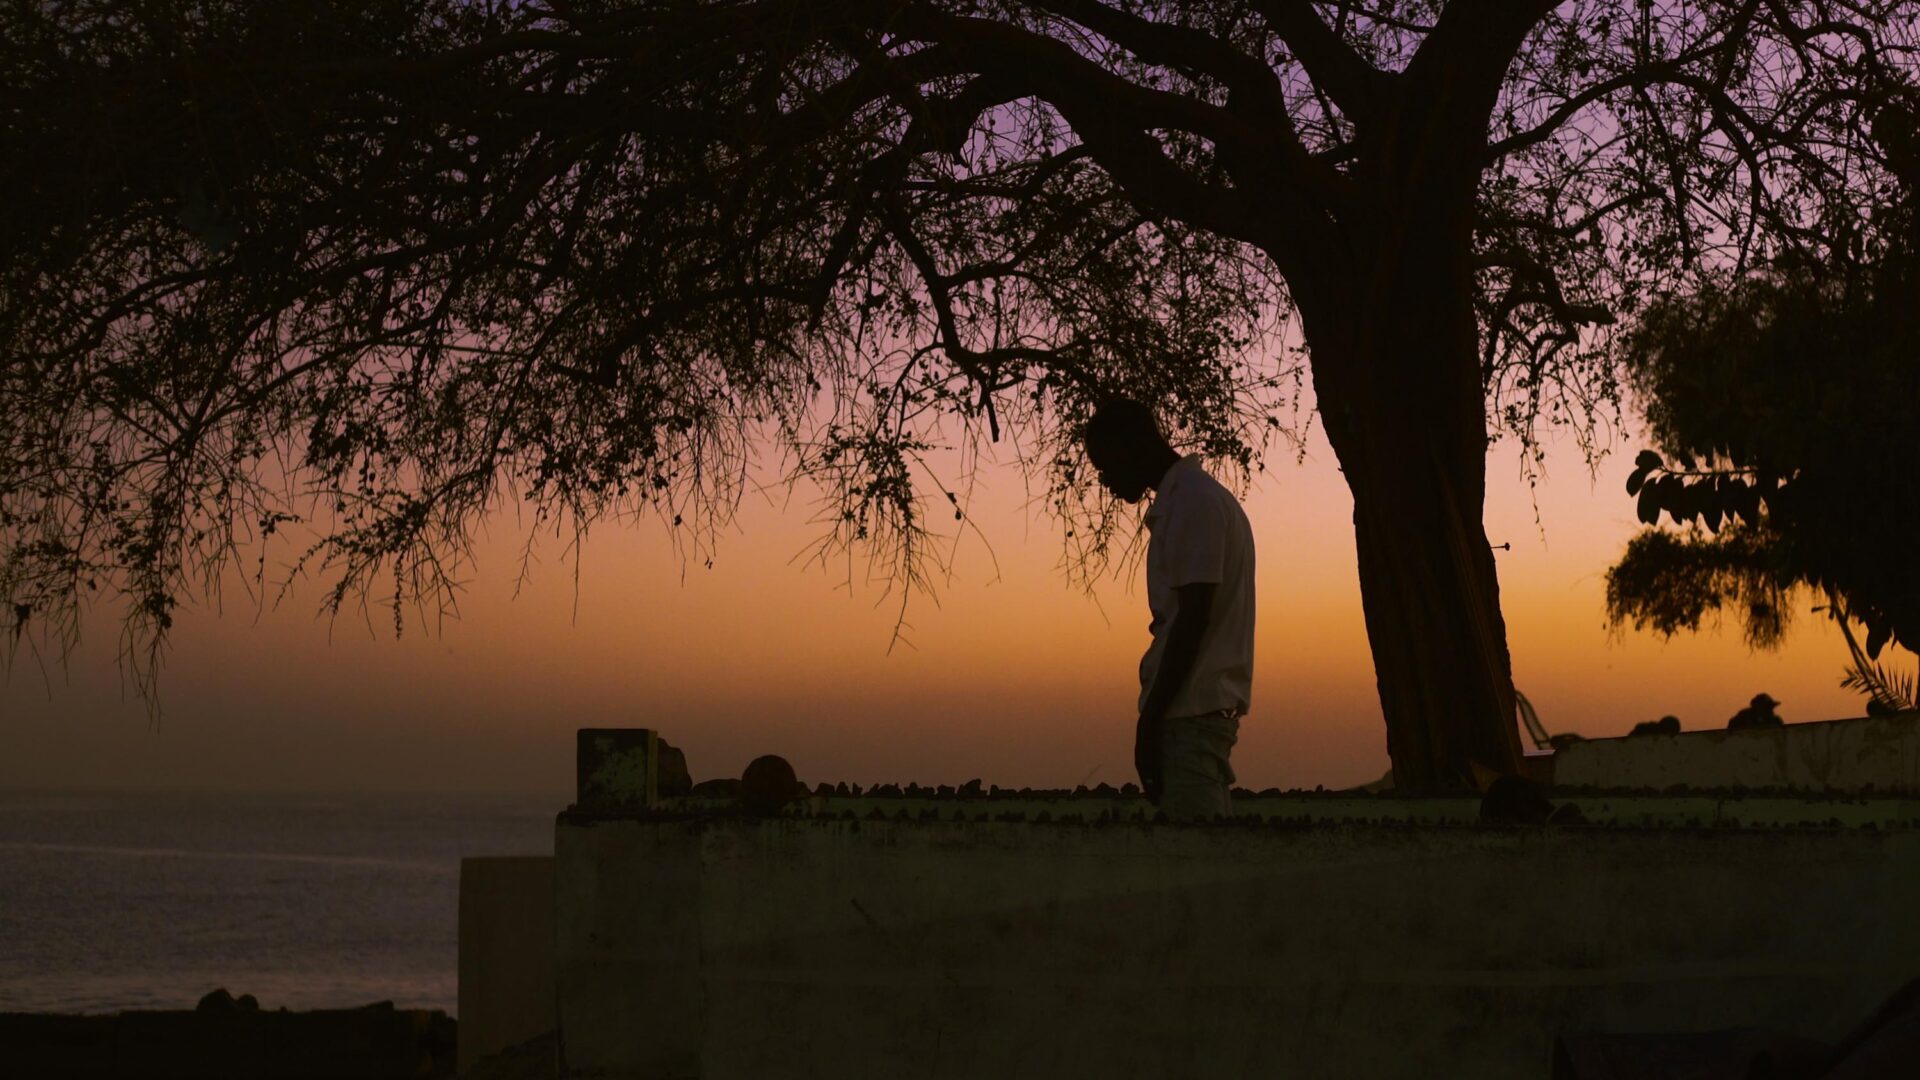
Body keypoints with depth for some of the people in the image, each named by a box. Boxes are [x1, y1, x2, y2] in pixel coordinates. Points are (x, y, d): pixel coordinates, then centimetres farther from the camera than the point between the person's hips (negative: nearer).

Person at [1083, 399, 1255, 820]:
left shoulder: (1192, 501, -11)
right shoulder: (1198, 497, 20)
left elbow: (1193, 619, -17)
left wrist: (1150, 717, -17)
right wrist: (1155, 711, 20)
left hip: (1190, 710, -10)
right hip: (1208, 706, 10)